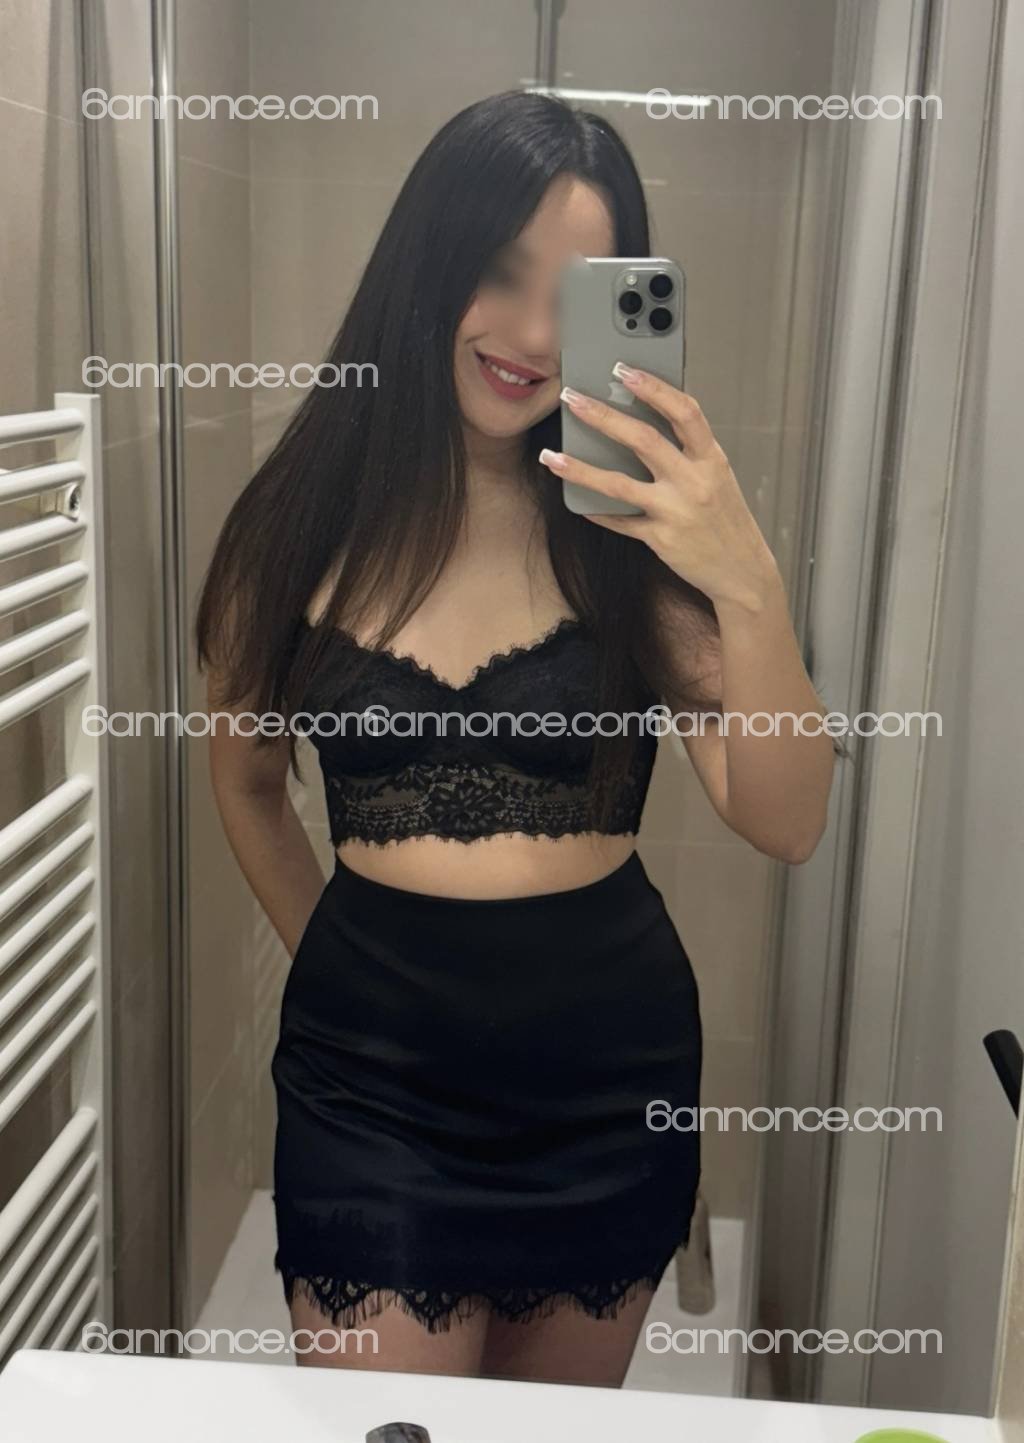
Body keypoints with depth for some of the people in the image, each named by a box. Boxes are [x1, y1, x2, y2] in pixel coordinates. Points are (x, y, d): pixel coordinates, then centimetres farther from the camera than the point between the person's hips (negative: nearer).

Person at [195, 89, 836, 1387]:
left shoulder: (629, 527, -7)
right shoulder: (304, 522, -5)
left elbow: (786, 827, -14)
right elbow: (247, 783, 10)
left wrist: (749, 587, -28)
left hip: (609, 1072, 1)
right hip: (372, 1081, 0)